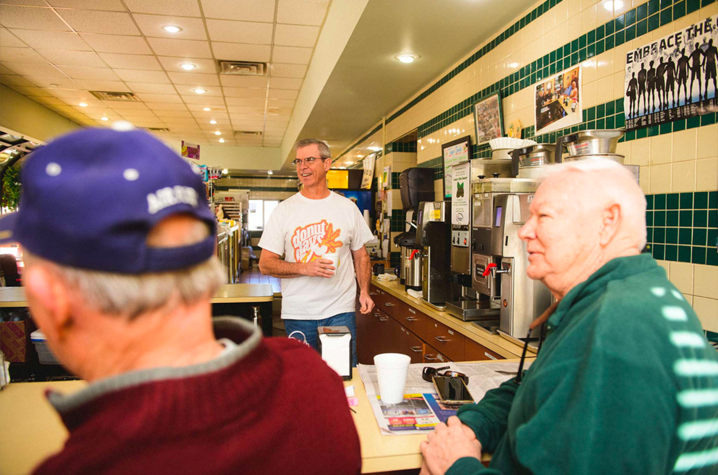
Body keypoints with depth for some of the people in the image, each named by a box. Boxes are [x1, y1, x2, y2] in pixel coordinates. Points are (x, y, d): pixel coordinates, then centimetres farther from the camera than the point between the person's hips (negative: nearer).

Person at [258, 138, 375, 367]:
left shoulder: (348, 208, 6)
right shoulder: (284, 210, 1)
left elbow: (361, 255, 13)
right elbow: (265, 264, -1)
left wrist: (364, 290, -2)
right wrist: (305, 268, -16)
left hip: (341, 312, 1)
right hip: (298, 314, 0)